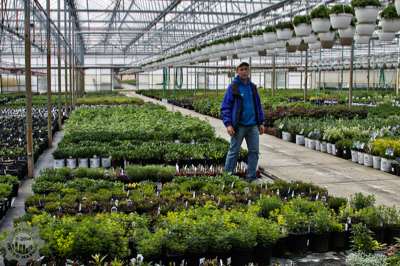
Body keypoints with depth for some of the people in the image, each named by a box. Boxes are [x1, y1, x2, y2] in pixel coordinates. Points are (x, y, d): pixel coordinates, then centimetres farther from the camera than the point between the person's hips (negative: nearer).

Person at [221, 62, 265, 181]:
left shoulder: (252, 87, 10)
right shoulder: (233, 87, -4)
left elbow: (258, 105, 16)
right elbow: (225, 107, -6)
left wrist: (261, 122, 10)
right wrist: (228, 124, -15)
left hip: (253, 126, 5)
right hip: (239, 126, -5)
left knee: (254, 151, 5)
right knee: (233, 151, 2)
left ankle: (251, 176, 14)